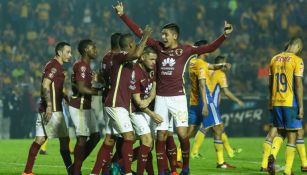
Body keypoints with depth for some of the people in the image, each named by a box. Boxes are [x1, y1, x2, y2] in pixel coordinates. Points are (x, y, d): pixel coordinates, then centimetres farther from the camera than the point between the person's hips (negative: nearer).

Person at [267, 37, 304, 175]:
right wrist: (301, 107, -9)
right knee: (292, 136, 2)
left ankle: (272, 156, -12)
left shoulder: (275, 59, 9)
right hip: (290, 102, -5)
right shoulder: (297, 61, -8)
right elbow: (298, 85, -12)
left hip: (276, 102, 5)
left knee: (280, 132, 17)